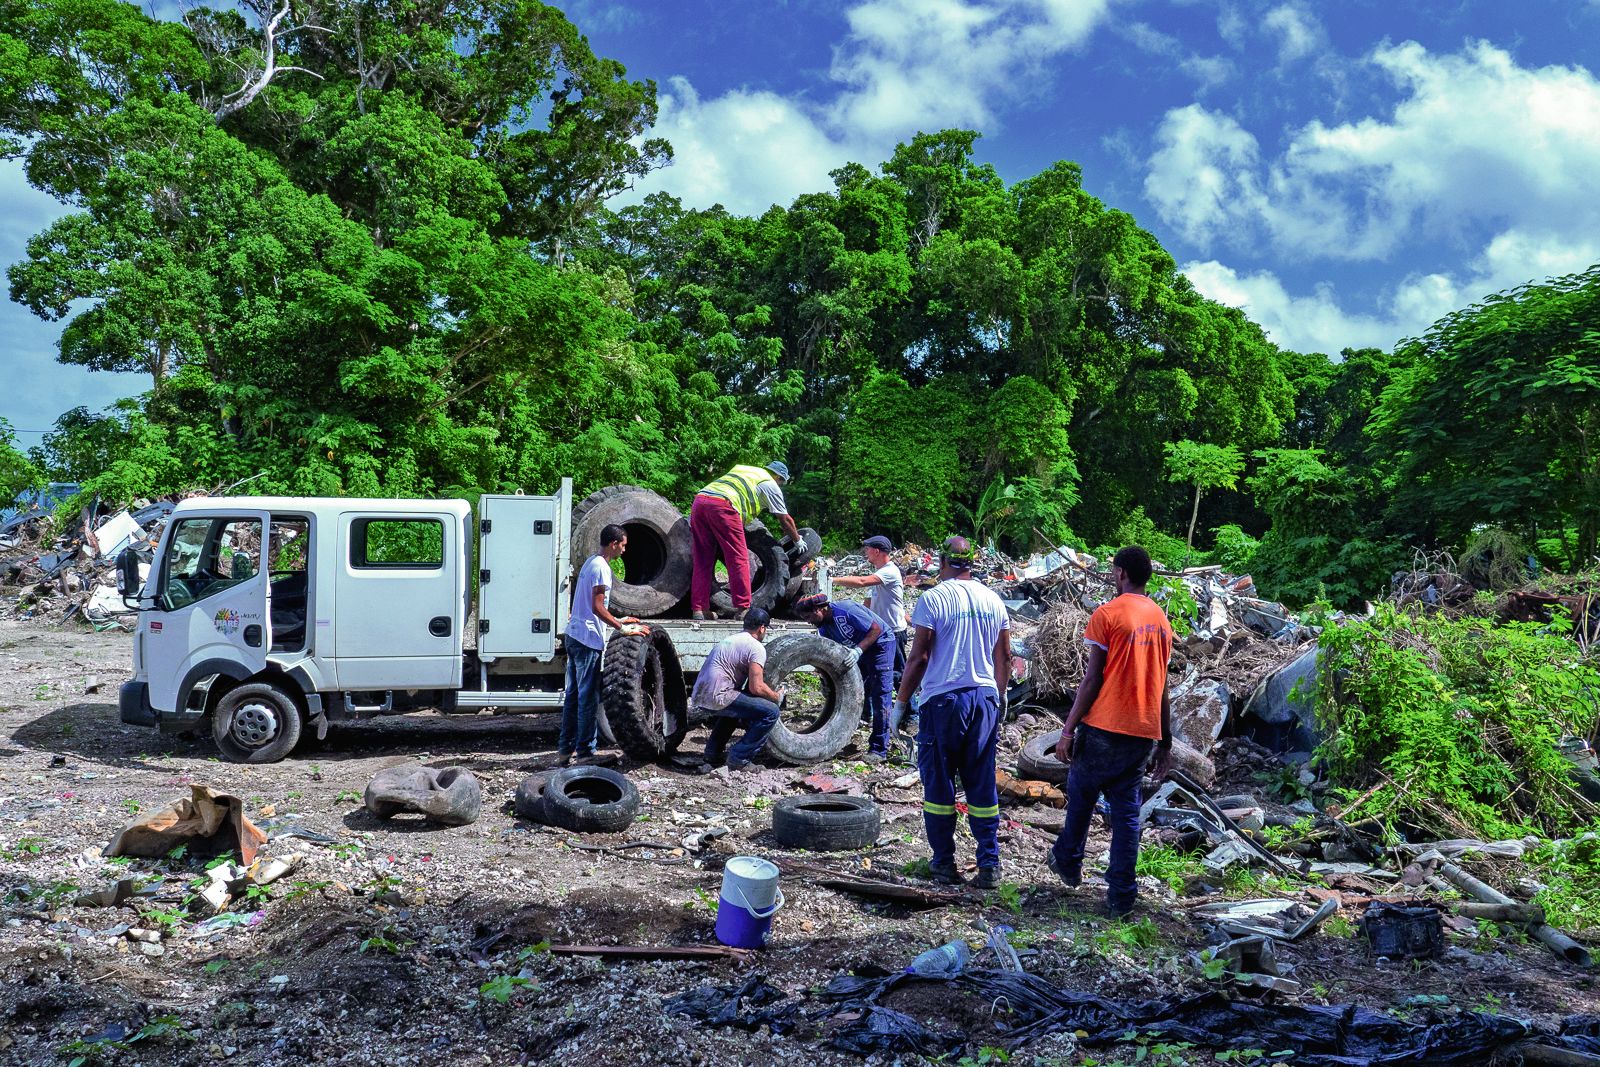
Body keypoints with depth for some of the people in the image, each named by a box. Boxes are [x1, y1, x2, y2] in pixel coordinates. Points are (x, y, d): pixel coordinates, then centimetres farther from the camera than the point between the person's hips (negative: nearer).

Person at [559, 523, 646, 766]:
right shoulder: (601, 567, -14)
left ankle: (564, 750, 18)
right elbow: (597, 608, -20)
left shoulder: (590, 562, 16)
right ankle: (585, 752, 1)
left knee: (572, 695, 13)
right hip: (589, 639, -10)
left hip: (574, 635, 10)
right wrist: (622, 628, -17)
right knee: (588, 698, -3)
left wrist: (617, 620, 24)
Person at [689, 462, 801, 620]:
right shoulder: (771, 485, 17)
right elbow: (785, 519, 22)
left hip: (699, 500, 7)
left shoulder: (743, 470, 36)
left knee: (702, 560, 10)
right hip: (721, 505, -7)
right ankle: (742, 609, 0)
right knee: (738, 558, 1)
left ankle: (698, 610, 8)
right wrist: (797, 540, 36)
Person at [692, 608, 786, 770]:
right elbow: (756, 688, -13)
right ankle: (739, 759, -8)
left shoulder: (731, 639, 23)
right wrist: (776, 697, 4)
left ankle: (713, 752, 34)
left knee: (734, 707, 39)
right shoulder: (756, 648, -6)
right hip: (717, 697, -10)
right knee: (770, 712, -11)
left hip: (699, 696, 10)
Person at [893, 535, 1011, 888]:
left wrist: (901, 703, -1)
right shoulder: (993, 601, 6)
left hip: (943, 700, -4)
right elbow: (1004, 657, 12)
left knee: (938, 784, 7)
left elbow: (918, 658, -9)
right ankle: (989, 865, 11)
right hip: (985, 699, 4)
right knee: (983, 786, 9)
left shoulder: (933, 599, -8)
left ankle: (944, 863, 12)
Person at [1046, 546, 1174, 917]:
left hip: (1106, 727, -5)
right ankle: (1121, 896, 8)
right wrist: (1165, 740, 18)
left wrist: (1069, 729, -8)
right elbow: (1162, 684, 14)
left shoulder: (1107, 614, -9)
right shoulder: (1161, 618, 11)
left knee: (1081, 792, 17)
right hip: (1146, 732, 5)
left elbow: (1093, 678, -12)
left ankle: (1069, 863, 31)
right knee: (1126, 808, 9)